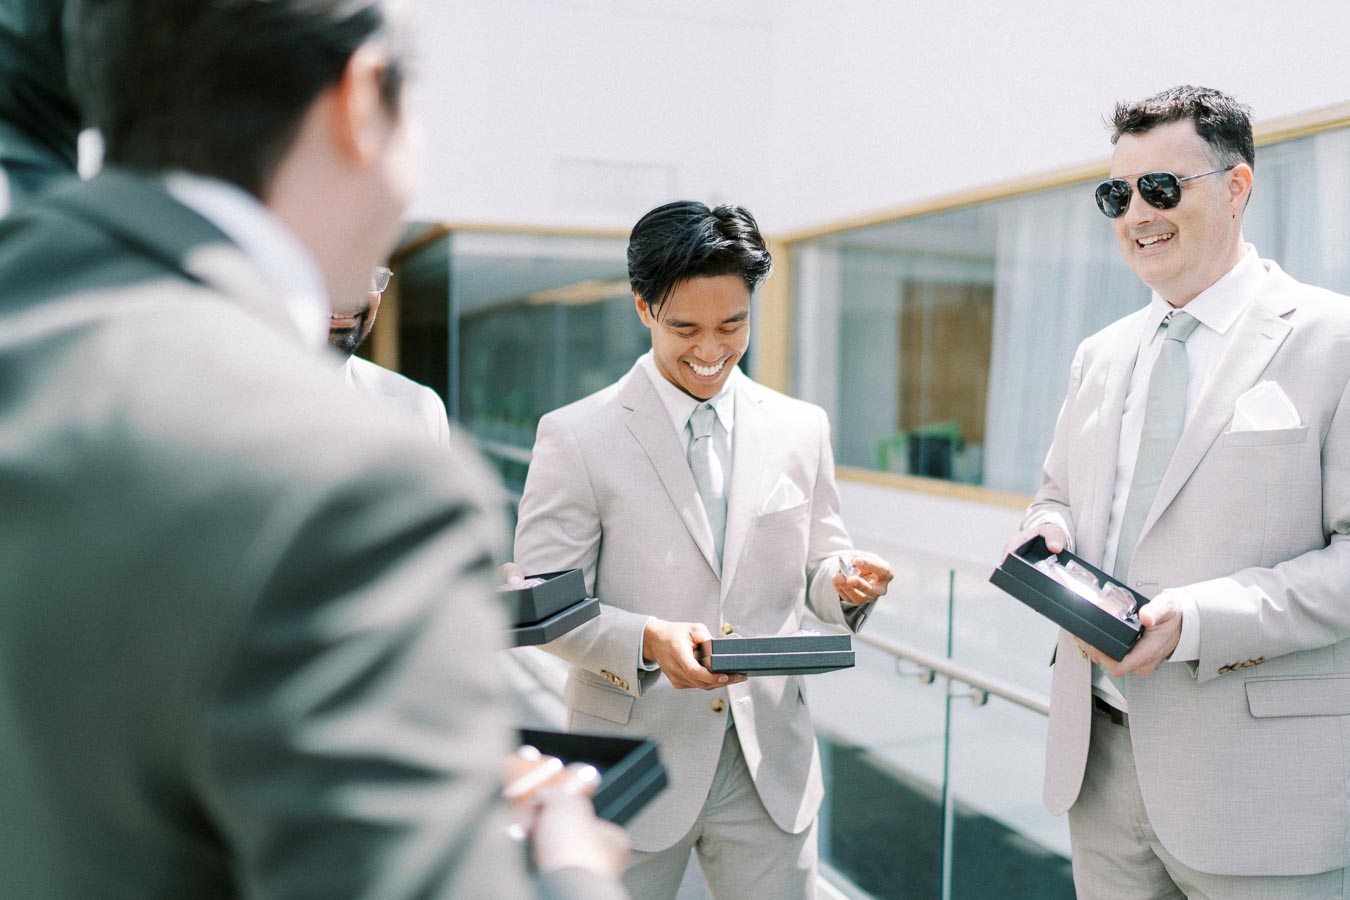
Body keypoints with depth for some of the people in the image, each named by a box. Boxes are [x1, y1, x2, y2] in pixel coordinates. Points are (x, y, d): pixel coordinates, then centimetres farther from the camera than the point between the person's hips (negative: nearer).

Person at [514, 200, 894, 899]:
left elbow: (815, 568, 11)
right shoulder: (576, 437, -7)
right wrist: (646, 639, -24)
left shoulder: (800, 429, 4)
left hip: (770, 764, 3)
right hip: (633, 764, -2)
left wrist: (845, 582, -12)